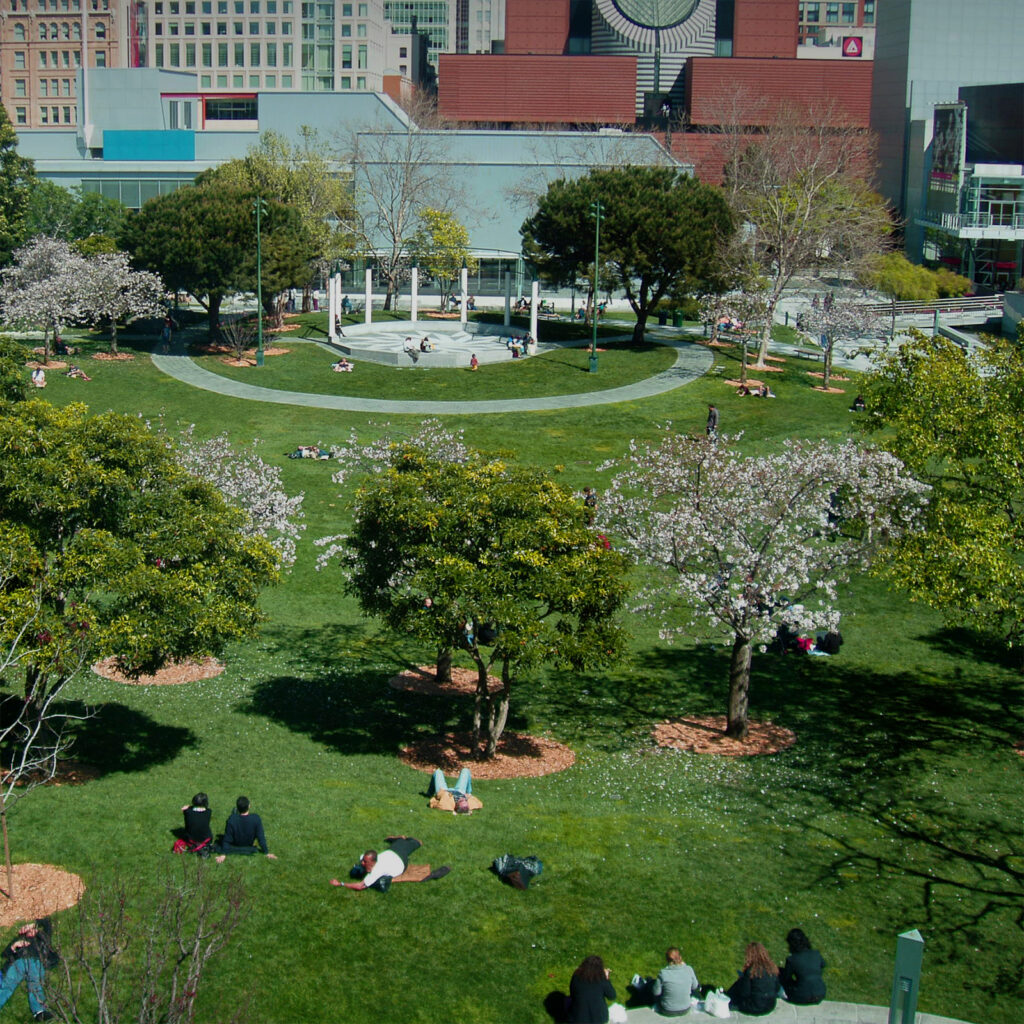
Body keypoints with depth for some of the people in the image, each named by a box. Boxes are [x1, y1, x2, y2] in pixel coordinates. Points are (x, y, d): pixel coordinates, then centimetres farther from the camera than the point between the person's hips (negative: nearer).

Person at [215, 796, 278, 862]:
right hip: (250, 844, 1)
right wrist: (267, 852, -9)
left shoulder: (231, 820, -35)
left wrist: (223, 854, -9)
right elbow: (261, 837, -23)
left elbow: (227, 839, -23)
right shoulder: (256, 819, -34)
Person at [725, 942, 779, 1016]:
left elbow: (744, 993, -12)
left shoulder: (750, 971, -19)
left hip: (755, 1008, -5)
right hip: (771, 1007, 5)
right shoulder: (772, 968, -5)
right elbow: (777, 990, 5)